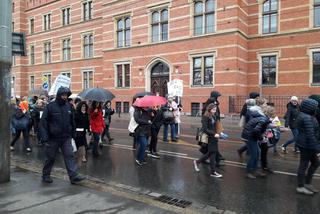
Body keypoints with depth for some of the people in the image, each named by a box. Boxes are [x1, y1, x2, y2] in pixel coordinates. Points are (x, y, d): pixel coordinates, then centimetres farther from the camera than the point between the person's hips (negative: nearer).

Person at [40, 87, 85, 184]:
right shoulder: (50, 106, -9)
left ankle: (74, 176, -3)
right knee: (50, 157, 11)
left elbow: (72, 121, 13)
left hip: (66, 138, 3)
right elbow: (43, 122, -10)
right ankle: (45, 175, 30)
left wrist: (72, 134, 13)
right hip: (53, 138, -3)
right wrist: (45, 138, -15)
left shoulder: (68, 106, 5)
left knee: (70, 156, -3)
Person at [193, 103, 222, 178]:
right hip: (208, 138, -8)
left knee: (210, 153, 15)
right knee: (212, 153, -1)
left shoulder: (213, 116, 9)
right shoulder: (205, 117, -14)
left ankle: (197, 162, 32)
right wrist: (214, 134, -23)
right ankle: (213, 172, 12)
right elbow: (205, 129, -19)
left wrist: (216, 134, 2)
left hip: (213, 137, 8)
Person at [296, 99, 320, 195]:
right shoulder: (307, 118, -22)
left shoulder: (303, 116, 11)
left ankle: (307, 183, 28)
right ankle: (300, 187, 16)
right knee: (304, 165, 2)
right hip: (306, 145, -10)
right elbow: (310, 135, -25)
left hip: (306, 144, 10)